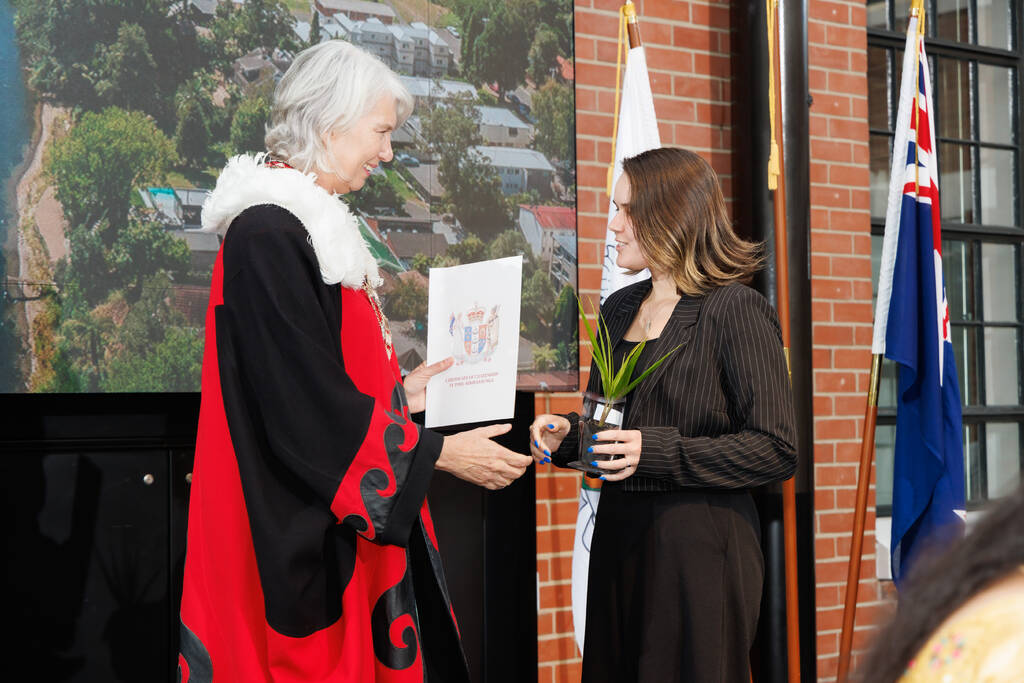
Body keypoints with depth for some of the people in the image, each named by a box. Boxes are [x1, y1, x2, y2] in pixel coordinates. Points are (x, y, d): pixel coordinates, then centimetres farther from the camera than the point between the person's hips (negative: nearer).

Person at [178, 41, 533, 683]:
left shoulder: (308, 226, 12)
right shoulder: (267, 235, -18)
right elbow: (304, 407, -21)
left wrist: (400, 397, 15)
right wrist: (438, 452, -15)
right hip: (299, 537, -10)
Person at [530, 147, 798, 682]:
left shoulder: (736, 310, -10)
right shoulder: (619, 309, 13)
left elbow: (775, 451, -14)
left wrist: (656, 452, -21)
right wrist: (565, 435, 2)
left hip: (699, 546, -7)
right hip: (618, 537, 7)